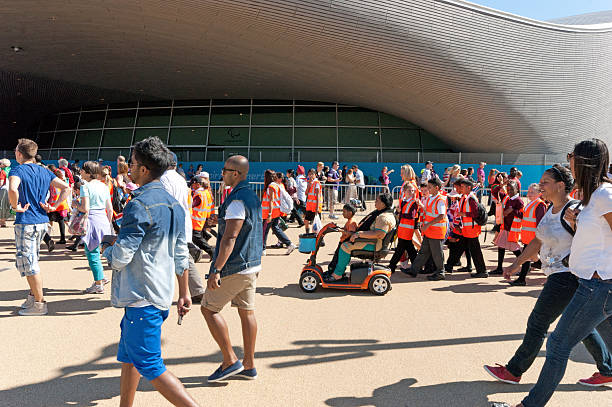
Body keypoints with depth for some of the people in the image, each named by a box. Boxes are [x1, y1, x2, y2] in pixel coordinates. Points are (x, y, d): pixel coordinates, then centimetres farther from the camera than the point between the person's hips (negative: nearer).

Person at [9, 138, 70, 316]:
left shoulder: (18, 170, -11)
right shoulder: (45, 171, 10)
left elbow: (13, 189, -32)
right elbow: (66, 188, 6)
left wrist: (16, 207, -16)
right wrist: (53, 207, 5)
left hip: (26, 222, -7)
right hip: (42, 221, 8)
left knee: (29, 264, 1)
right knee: (32, 261, 21)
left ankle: (39, 304, 7)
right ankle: (33, 296, 30)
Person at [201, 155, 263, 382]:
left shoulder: (237, 200, -18)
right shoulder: (253, 197, 13)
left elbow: (230, 237, -24)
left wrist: (216, 270, -23)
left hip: (235, 267, -10)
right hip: (252, 264, 10)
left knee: (209, 308, 2)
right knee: (247, 311, 12)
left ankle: (230, 361, 5)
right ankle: (249, 366, 19)